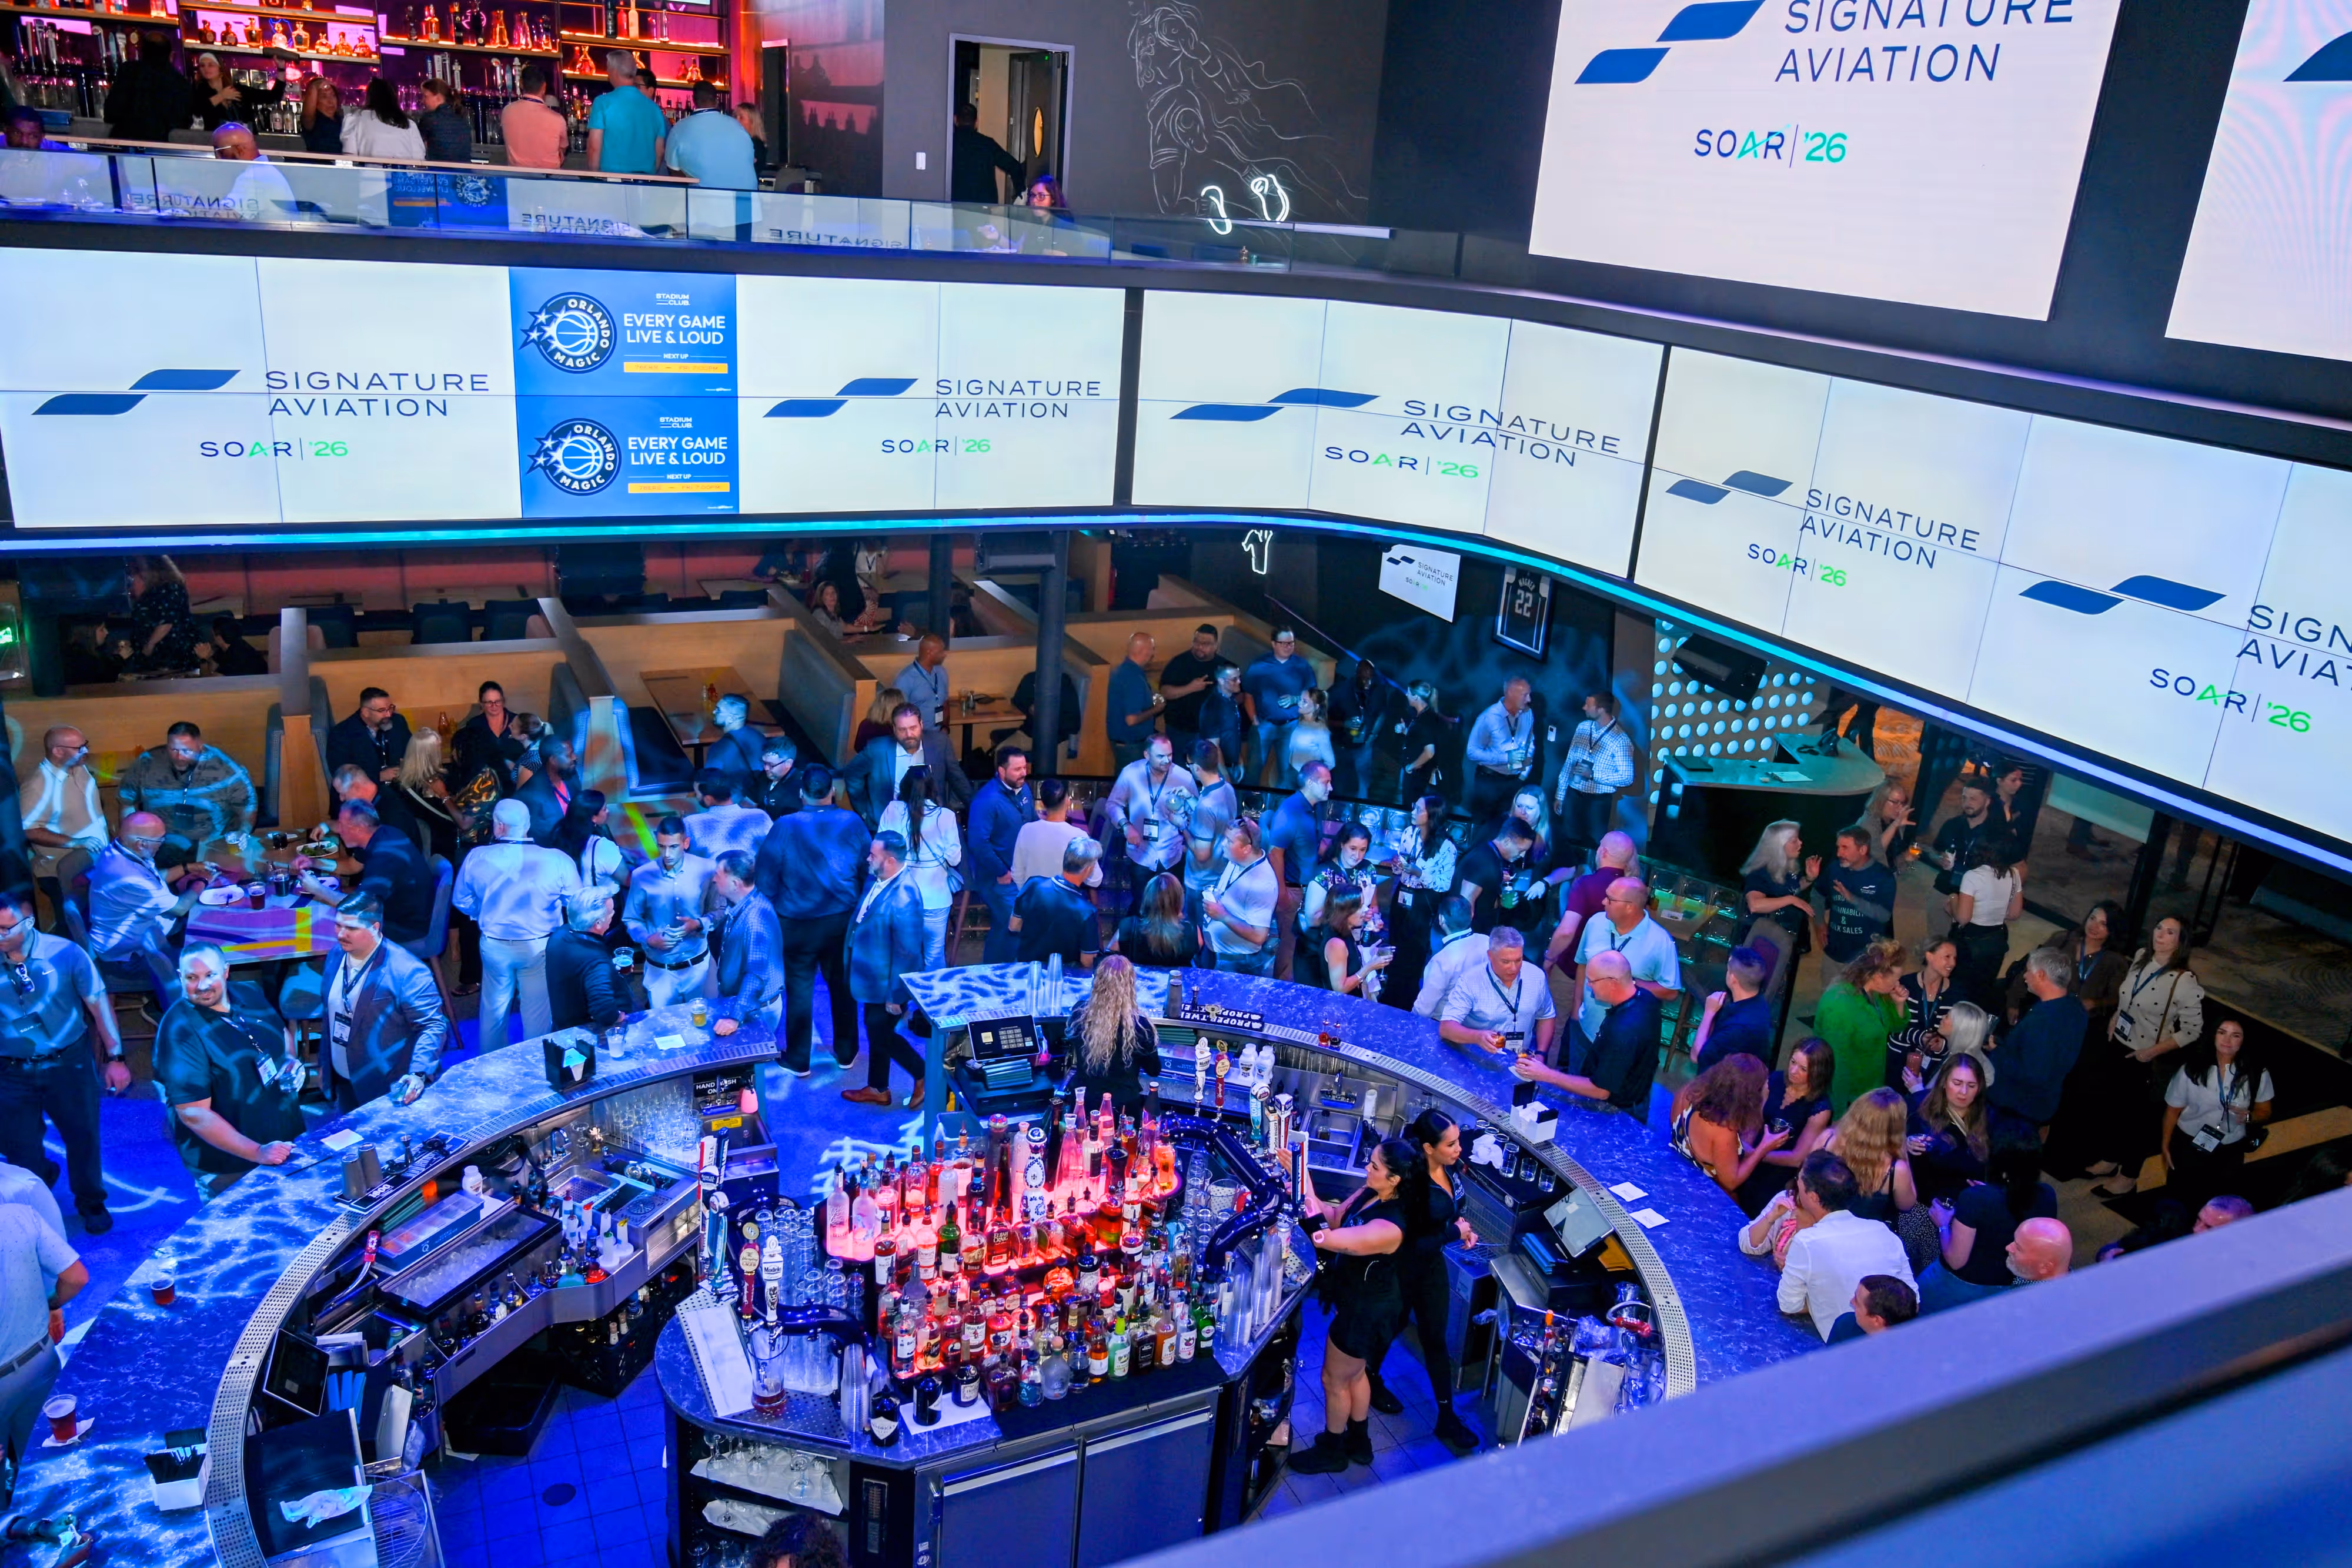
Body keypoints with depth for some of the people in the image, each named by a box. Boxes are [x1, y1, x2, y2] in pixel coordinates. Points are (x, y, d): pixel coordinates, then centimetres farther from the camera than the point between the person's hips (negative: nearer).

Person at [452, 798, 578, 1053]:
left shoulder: (477, 858, -12)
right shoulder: (556, 860, -19)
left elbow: (461, 901, 3)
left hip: (494, 946, 2)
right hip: (539, 947, -2)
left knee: (494, 1010, 20)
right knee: (538, 1013, 12)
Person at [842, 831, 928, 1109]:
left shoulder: (904, 898, -30)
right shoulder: (875, 881, -4)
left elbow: (908, 952, -27)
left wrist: (895, 995, -21)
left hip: (888, 985, -9)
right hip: (873, 979, 9)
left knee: (881, 1035, 5)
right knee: (876, 1032, 21)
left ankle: (925, 1076, 22)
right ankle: (877, 1089, 38)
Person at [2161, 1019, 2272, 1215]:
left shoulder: (2256, 1073, -12)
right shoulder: (2191, 1069, -15)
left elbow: (2264, 1111, 1)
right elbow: (2173, 1110, -5)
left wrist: (2249, 1117, -22)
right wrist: (2165, 1146, 0)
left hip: (2230, 1151, 1)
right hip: (2188, 1147, -1)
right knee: (2178, 1200, 11)